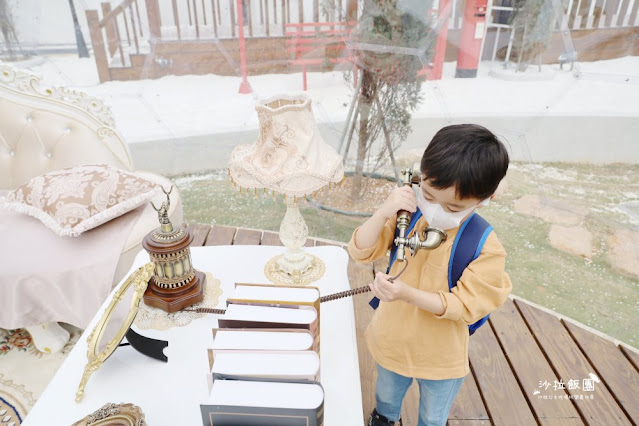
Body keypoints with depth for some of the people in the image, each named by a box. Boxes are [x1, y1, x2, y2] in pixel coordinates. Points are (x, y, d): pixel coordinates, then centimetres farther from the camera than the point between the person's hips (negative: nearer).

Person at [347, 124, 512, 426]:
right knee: (386, 398, 33)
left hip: (441, 359, -2)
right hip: (391, 343, 3)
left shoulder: (485, 249, -27)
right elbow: (360, 251, -17)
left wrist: (407, 294, -42)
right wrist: (384, 212, -34)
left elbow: (462, 305, -25)